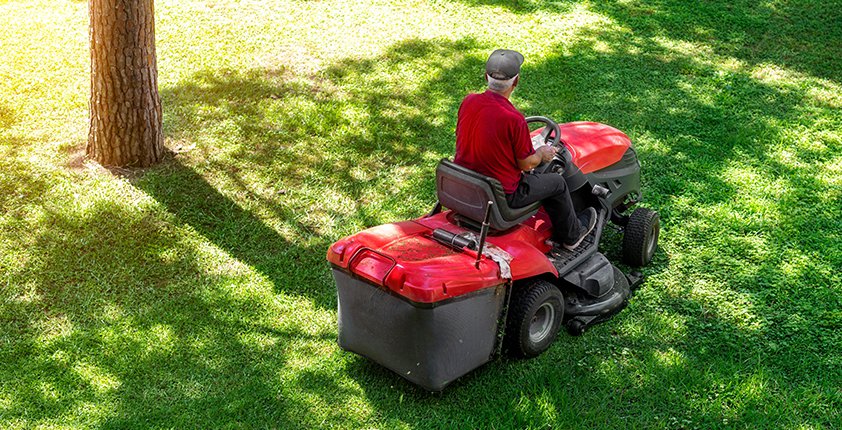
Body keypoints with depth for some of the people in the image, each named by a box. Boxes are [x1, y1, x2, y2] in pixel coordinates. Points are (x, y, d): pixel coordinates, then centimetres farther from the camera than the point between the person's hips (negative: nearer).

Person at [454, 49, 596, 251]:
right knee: (556, 182, 16)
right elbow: (526, 164, -15)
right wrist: (541, 154, 9)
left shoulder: (468, 102, -9)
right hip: (501, 195, -7)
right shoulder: (514, 119, -27)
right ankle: (572, 236, 40)